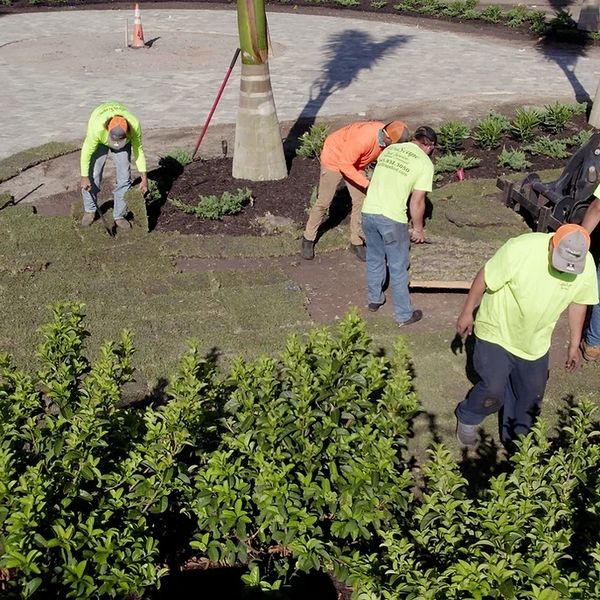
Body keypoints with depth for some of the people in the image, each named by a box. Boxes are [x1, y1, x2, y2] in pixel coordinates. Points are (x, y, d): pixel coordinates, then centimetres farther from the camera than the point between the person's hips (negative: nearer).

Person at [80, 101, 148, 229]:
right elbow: (87, 151, -27)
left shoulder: (135, 126, -37)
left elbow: (138, 149, -20)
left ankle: (119, 215, 6)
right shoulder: (97, 128, -42)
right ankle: (90, 211, 15)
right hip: (99, 140, -1)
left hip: (125, 144, 2)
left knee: (124, 177, -6)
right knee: (92, 176, -7)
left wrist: (144, 177, -19)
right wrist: (84, 177, -18)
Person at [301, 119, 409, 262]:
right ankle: (308, 239, 22)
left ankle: (356, 242, 19)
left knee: (360, 201, 4)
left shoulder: (388, 135, -20)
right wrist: (367, 184, -31)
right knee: (323, 202, 3)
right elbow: (345, 164, -30)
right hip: (334, 159, -6)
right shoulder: (363, 139, -41)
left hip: (354, 162, 6)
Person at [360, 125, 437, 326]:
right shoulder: (425, 163, -3)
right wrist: (418, 229, 8)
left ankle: (374, 300, 43)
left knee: (374, 260, 25)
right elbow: (417, 202, -6)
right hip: (392, 219, -6)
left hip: (368, 211, 6)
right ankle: (404, 315, 22)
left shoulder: (389, 149, 14)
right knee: (398, 268, 9)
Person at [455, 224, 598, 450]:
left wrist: (574, 344, 8)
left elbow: (578, 302, 1)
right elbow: (485, 278, -18)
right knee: (493, 391, -9)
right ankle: (467, 418, 23)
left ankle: (515, 439, 38)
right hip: (497, 332, -4)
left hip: (535, 342, 5)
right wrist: (467, 312, -9)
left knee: (531, 396, 14)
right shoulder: (520, 249, -32)